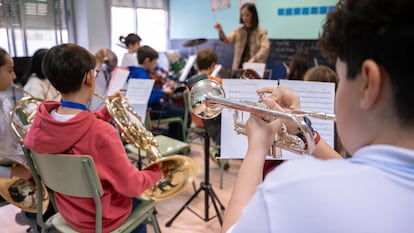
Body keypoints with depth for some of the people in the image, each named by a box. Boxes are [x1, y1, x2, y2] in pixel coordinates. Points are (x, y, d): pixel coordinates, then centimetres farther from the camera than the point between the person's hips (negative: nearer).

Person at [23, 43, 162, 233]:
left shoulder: (41, 118, -16)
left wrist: (106, 111, 7)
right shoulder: (101, 133, -37)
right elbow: (131, 186, -24)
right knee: (139, 200, 26)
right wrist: (158, 170, -8)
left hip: (67, 210, 6)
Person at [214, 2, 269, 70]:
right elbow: (227, 40, -4)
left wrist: (254, 59, -30)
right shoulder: (238, 31, 9)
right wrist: (220, 31, -23)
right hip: (239, 66, 3)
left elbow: (265, 48, -16)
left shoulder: (261, 32, -3)